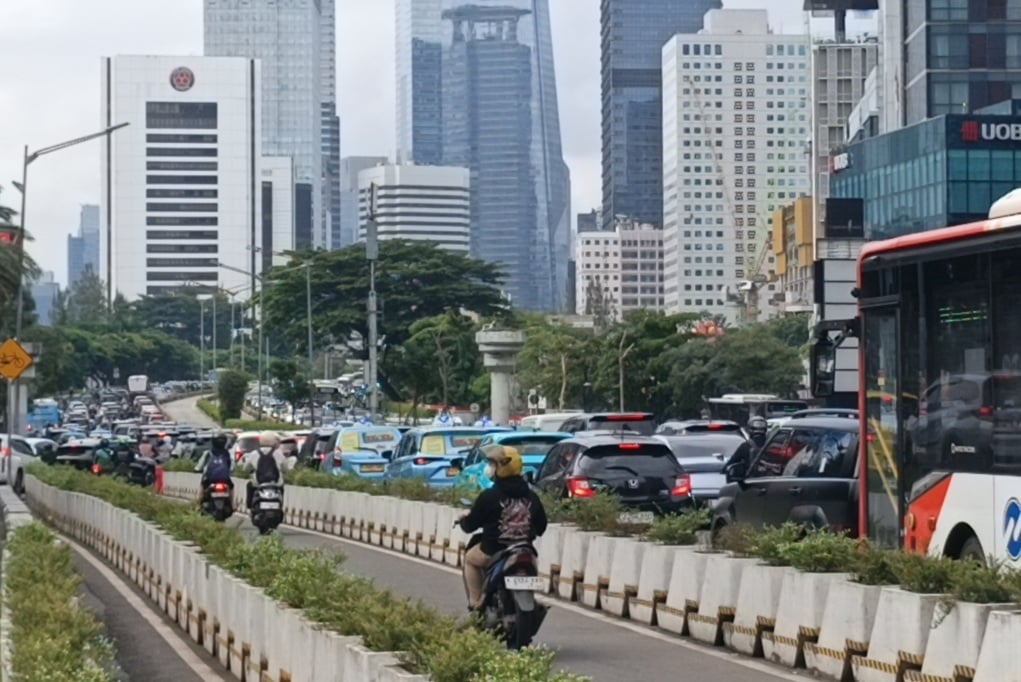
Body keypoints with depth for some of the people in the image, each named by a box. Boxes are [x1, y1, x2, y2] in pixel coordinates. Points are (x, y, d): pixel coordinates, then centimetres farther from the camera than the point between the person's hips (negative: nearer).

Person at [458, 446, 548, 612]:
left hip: (493, 552, -4)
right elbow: (541, 526, 10)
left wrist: (463, 520, 17)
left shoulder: (488, 497, -13)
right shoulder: (531, 497, 2)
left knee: (470, 558, 26)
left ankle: (475, 601, 16)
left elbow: (470, 525, -6)